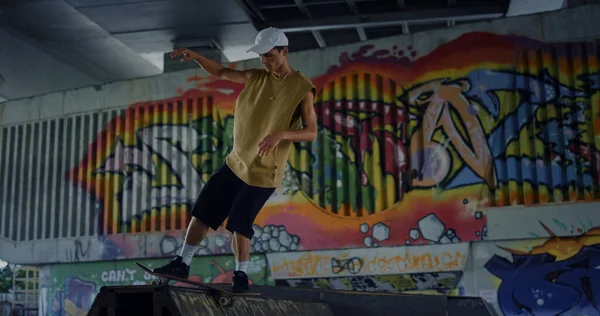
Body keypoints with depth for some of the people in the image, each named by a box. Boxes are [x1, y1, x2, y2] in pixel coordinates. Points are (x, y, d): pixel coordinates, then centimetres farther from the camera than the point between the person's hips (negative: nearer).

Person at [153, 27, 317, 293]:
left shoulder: (302, 88, -11)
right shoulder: (258, 77, 6)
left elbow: (310, 132, -15)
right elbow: (221, 73, 11)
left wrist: (281, 134, -32)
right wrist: (195, 57, -5)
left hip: (262, 172, -6)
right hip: (236, 162, 7)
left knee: (239, 226, -4)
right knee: (202, 212, 8)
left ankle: (241, 275, 17)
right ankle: (182, 263, 20)